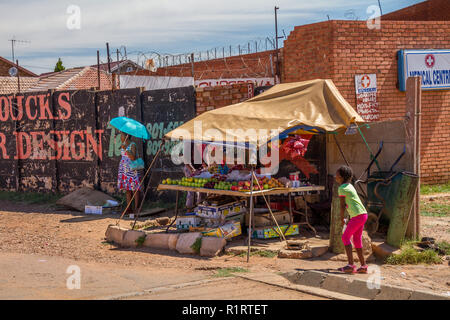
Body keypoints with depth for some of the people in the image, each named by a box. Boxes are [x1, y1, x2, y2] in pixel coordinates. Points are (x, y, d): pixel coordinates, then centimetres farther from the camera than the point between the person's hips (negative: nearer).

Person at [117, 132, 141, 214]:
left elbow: (133, 158, -21)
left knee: (135, 189, -5)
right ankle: (129, 208, 8)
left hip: (132, 169, -8)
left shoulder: (133, 145, -11)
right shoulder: (123, 145, 12)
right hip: (124, 170, 8)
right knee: (127, 189, 6)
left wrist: (126, 149, -25)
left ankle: (136, 208, -4)